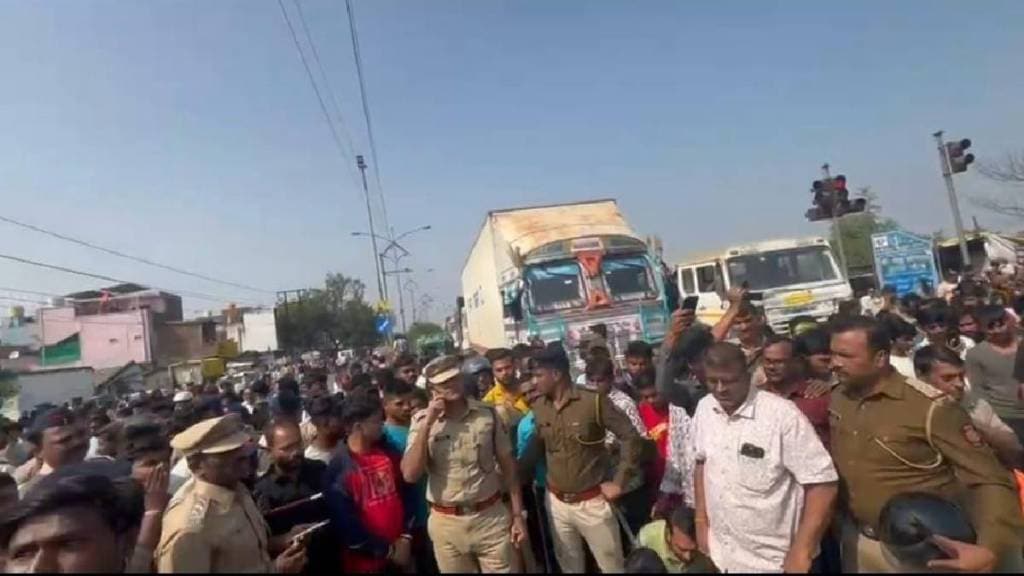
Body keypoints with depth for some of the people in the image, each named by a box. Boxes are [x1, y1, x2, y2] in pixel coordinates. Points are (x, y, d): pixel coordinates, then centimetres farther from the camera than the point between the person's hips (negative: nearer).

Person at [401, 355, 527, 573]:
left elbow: (507, 464, 3)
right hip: (446, 523, 0)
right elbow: (410, 475, -15)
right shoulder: (422, 421, -5)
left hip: (491, 517, 0)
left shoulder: (487, 413, -4)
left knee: (506, 569, 9)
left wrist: (518, 514, 2)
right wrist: (427, 423, -19)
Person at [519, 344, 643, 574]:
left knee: (612, 566, 11)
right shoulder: (539, 407, -2)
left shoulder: (594, 401, -17)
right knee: (569, 566, 20)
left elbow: (630, 436, -13)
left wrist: (620, 482, -12)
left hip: (592, 501, -4)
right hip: (556, 502, 4)